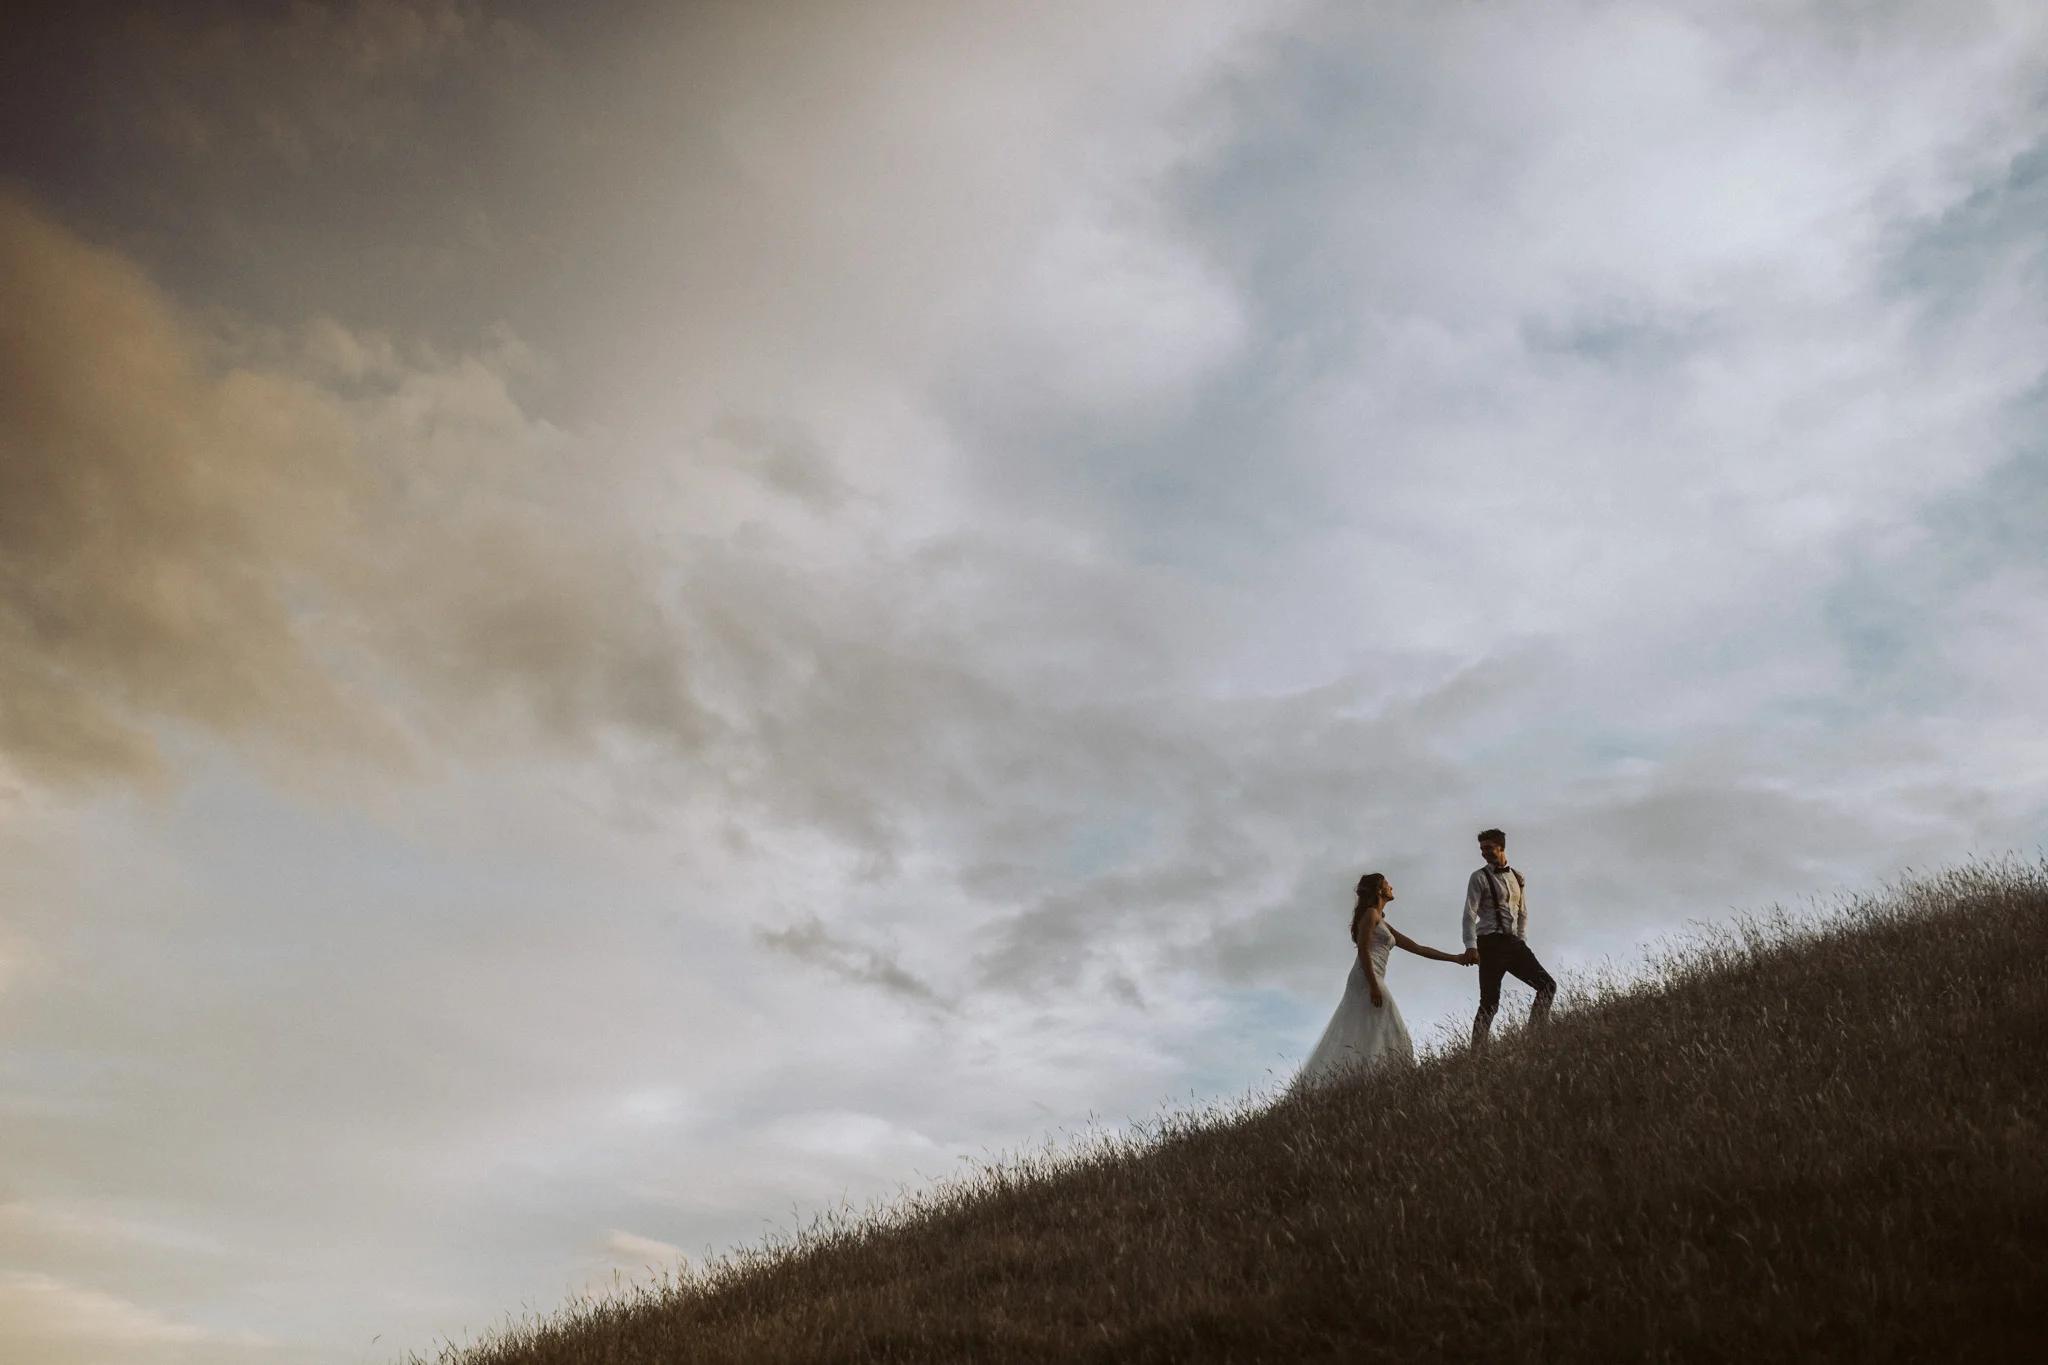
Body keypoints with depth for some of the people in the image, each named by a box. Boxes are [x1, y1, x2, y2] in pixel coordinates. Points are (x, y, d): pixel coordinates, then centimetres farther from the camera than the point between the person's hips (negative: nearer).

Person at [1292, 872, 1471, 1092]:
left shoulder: (1383, 924, 28)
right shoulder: (1371, 914, 0)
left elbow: (1417, 948, 29)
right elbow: (1363, 951, -12)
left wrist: (1454, 958, 28)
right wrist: (1374, 986, -21)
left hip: (1371, 983, 9)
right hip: (1366, 980, -9)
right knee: (1373, 1036, -16)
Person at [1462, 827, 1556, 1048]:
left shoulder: (1517, 878, 17)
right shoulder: (1479, 878, 0)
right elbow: (1470, 914, -8)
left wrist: (1522, 942, 9)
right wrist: (1471, 946, -21)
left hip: (1513, 943, 6)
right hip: (1490, 943, -6)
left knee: (1547, 985, -3)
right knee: (1490, 1002, -9)